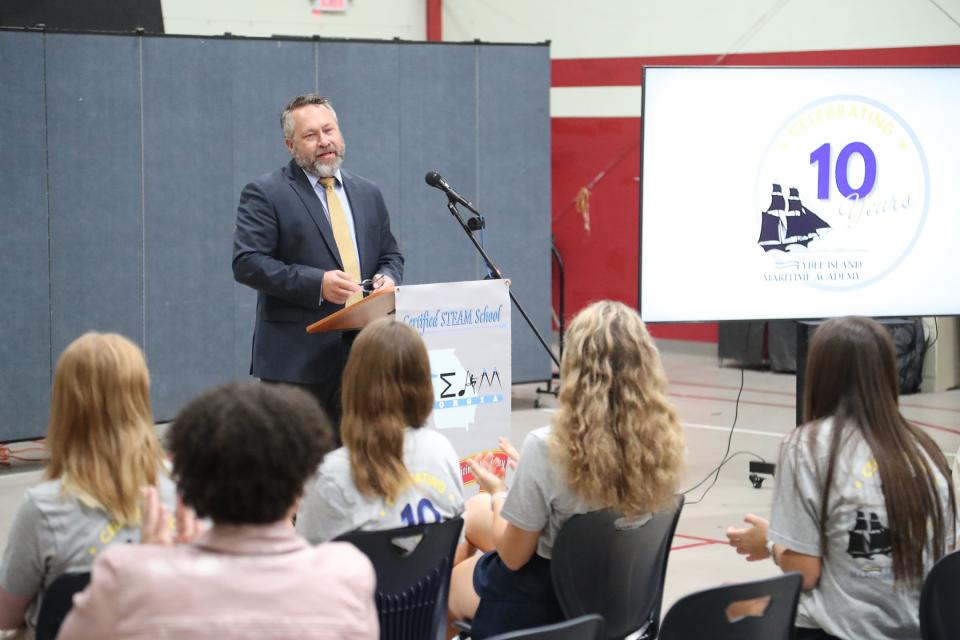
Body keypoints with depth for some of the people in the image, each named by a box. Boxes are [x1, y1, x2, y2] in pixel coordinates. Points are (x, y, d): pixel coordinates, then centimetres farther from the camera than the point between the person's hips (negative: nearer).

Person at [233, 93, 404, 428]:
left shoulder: (368, 194, 17)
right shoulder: (264, 194, -2)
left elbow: (391, 256, 23)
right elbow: (246, 263, -11)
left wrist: (387, 277, -2)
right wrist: (317, 283, -21)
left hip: (361, 353, 5)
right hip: (296, 359, -5)